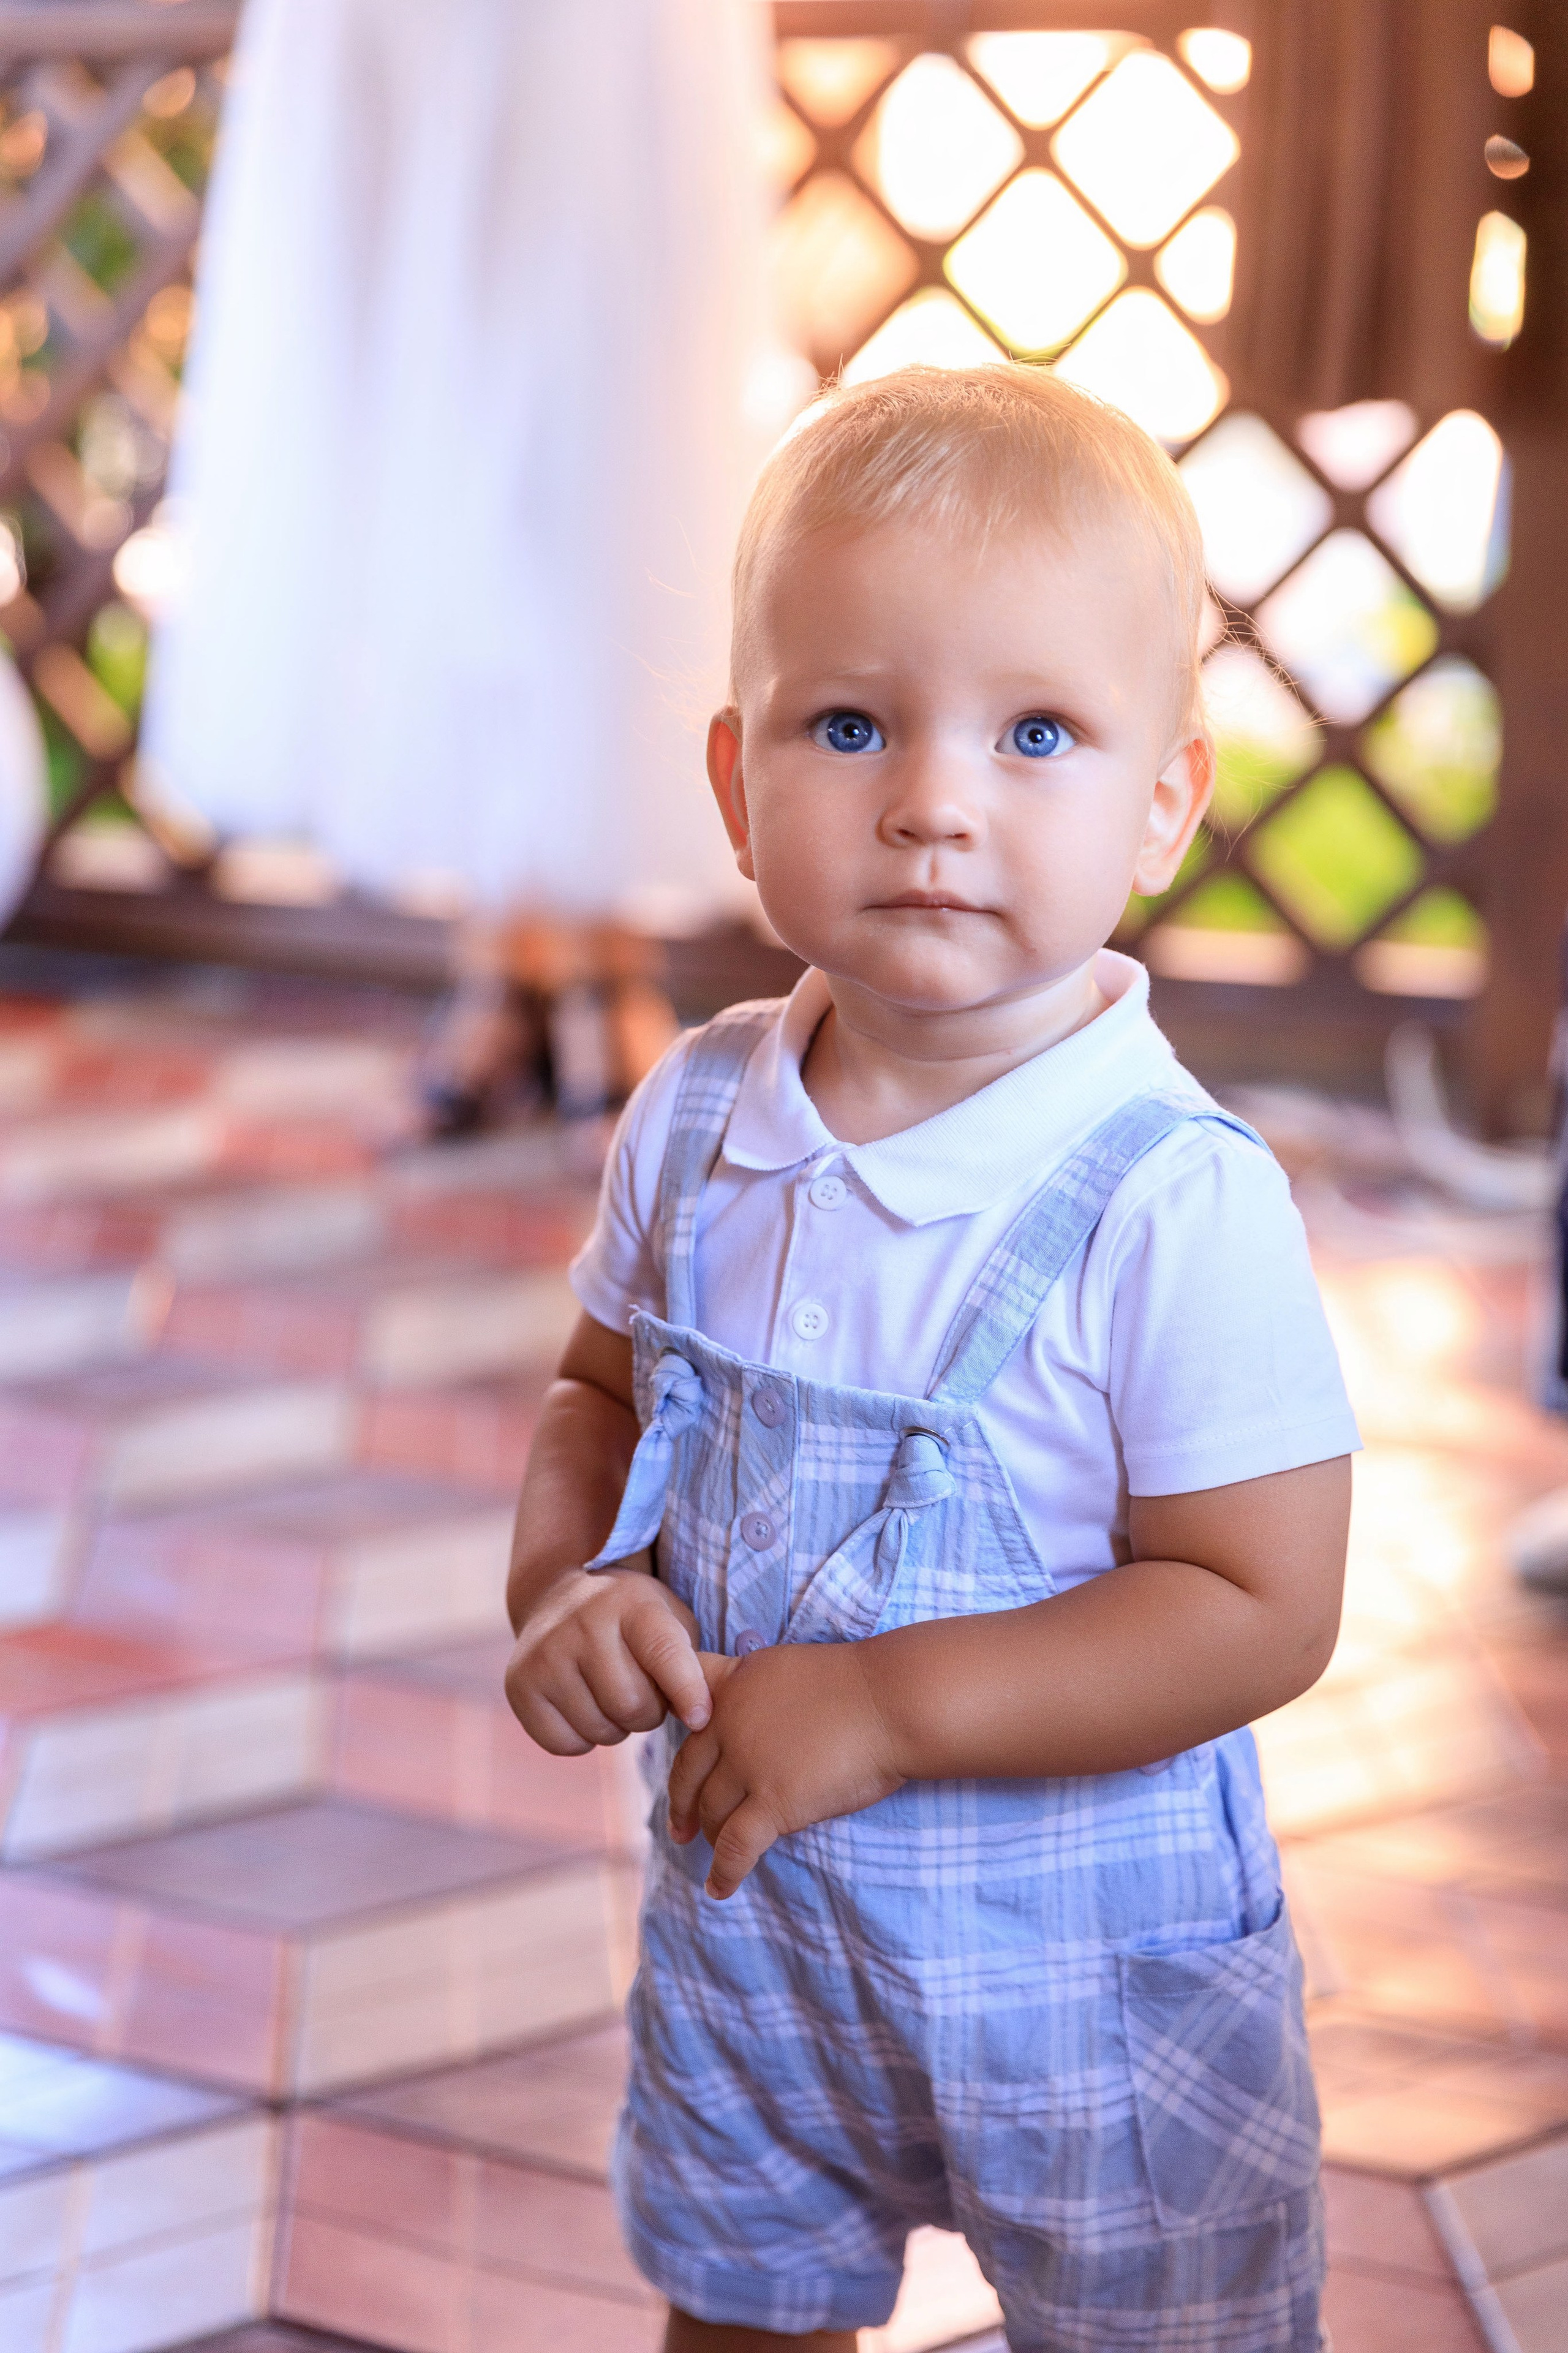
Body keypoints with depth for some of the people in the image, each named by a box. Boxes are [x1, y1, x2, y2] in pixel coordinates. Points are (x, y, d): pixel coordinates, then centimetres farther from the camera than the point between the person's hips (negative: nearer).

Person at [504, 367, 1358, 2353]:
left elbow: (1260, 1610, -24)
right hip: (744, 1921, 5)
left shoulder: (1172, 1203, -25)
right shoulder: (698, 1120, -7)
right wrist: (567, 1577, -12)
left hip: (1085, 1974, -5)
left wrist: (884, 1703, -27)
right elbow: (603, 1391, 9)